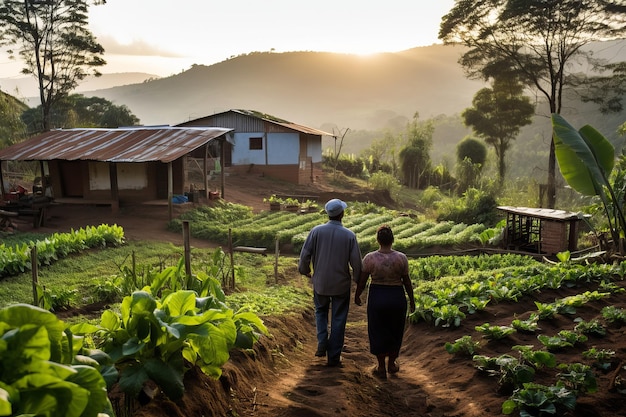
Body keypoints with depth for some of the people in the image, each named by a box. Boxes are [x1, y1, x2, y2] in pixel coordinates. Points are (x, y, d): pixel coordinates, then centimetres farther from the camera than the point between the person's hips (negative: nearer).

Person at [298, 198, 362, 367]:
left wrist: (304, 271, 13)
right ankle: (334, 357, 18)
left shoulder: (316, 231, -10)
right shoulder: (349, 235, -11)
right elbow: (356, 262, -7)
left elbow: (305, 254, -7)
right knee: (338, 319, 11)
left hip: (320, 282, 1)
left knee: (321, 311, 25)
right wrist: (356, 278, 13)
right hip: (341, 284, -1)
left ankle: (322, 342, 8)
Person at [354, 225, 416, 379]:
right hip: (397, 297, 1)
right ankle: (392, 364, 32)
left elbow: (362, 281, -5)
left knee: (378, 332, 14)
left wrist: (357, 296, 12)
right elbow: (407, 281, -3)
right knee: (395, 331, 20)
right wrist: (412, 300, 10)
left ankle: (381, 368, 21)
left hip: (377, 297, -1)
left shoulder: (369, 258, -13)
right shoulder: (401, 258, -11)